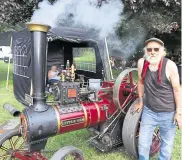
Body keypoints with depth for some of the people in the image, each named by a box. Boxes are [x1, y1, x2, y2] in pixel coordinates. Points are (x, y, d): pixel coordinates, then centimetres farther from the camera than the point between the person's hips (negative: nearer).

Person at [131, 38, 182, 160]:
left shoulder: (170, 65, -20)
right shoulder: (141, 63, -11)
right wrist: (140, 102, 11)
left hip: (168, 113, -2)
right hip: (149, 111, 3)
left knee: (167, 144, 18)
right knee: (143, 143, 13)